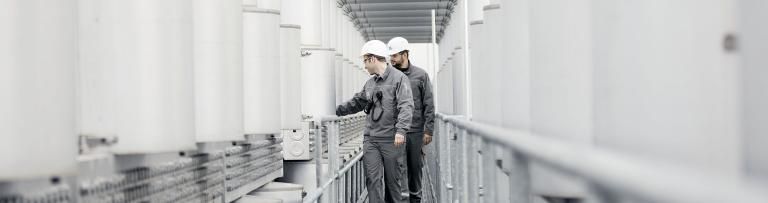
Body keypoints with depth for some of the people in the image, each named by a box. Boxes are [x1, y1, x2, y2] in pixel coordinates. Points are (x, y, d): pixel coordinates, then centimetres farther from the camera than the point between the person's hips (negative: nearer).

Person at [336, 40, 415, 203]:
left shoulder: (399, 78, -6)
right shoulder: (370, 83, 15)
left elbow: (406, 106, -16)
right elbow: (356, 103, 28)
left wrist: (401, 130, -27)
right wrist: (336, 111, 23)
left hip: (392, 140, -6)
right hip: (370, 139, 6)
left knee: (395, 180, 3)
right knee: (373, 180, -1)